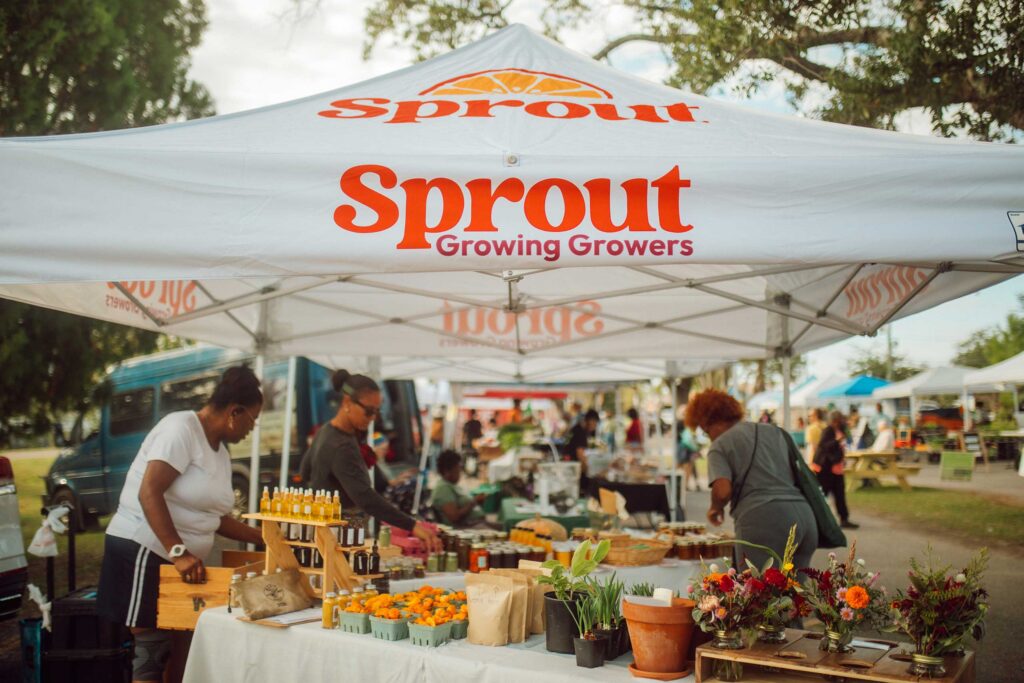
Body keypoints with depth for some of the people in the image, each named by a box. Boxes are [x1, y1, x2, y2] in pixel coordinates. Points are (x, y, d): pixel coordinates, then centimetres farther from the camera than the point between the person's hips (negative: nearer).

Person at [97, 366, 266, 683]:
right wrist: (179, 552, -31)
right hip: (143, 552, -9)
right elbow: (149, 493, -25)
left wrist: (263, 537, 13)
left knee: (179, 649, 8)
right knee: (151, 650, -8)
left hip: (180, 560, 9)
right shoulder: (181, 428, -15)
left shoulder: (221, 451, 13)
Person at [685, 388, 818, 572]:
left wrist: (715, 508, 9)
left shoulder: (720, 445, 4)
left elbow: (722, 491, -10)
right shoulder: (775, 431, 23)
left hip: (763, 518, -6)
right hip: (804, 514, 6)